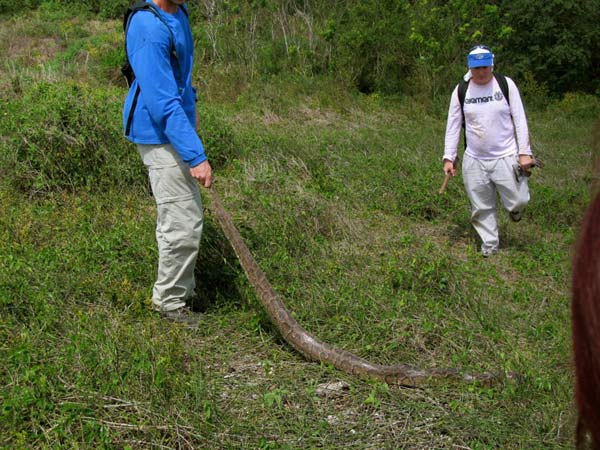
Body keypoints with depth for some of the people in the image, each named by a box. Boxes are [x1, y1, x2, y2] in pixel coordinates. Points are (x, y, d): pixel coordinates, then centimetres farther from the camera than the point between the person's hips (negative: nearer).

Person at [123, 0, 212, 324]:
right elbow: (163, 103, -28)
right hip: (160, 136, -10)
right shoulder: (150, 30, -26)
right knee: (184, 224, -5)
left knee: (179, 215, 18)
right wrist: (196, 157, -29)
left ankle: (181, 289, 33)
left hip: (175, 128, 10)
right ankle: (170, 302, 11)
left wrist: (190, 104, 30)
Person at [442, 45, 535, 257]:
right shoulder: (460, 90, -1)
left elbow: (520, 120, -2)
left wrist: (524, 152, -7)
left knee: (518, 201, -2)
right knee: (481, 207, 7)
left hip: (506, 157, -1)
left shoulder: (506, 84, -5)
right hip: (474, 160, 1)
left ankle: (513, 208, 34)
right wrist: (449, 157, 0)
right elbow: (453, 126, 4)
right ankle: (489, 243, 27)